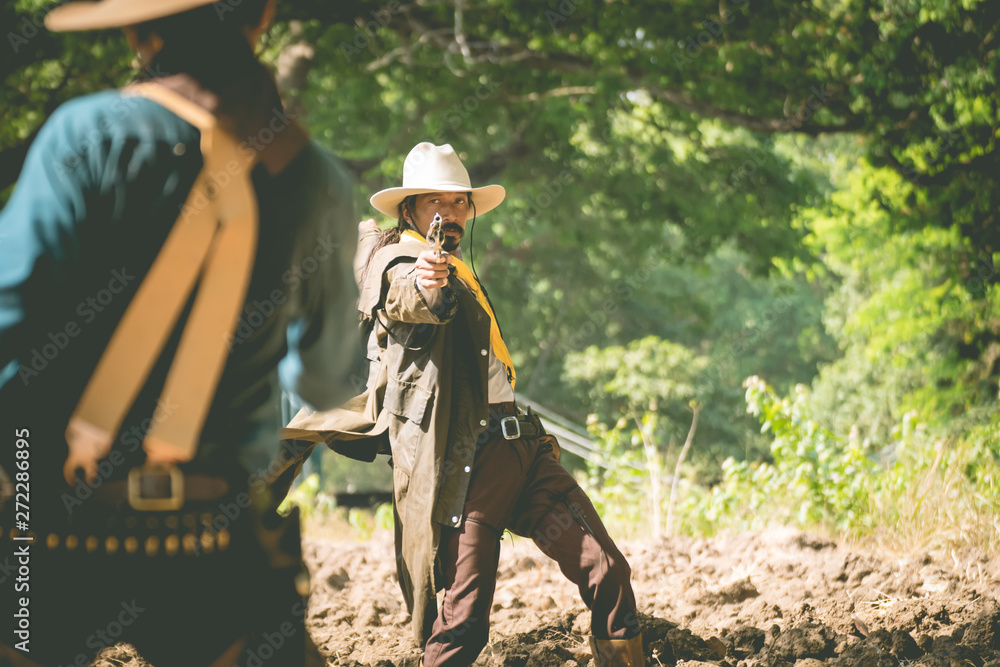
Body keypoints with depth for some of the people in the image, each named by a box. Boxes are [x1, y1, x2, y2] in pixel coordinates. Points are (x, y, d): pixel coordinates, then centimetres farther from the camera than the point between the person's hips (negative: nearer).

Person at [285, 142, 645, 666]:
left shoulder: (456, 272, 26)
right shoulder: (395, 262, -2)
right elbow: (407, 298, -27)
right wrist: (427, 284, -48)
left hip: (522, 450, 8)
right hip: (467, 463, -8)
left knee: (606, 572, -3)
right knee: (463, 624, -10)